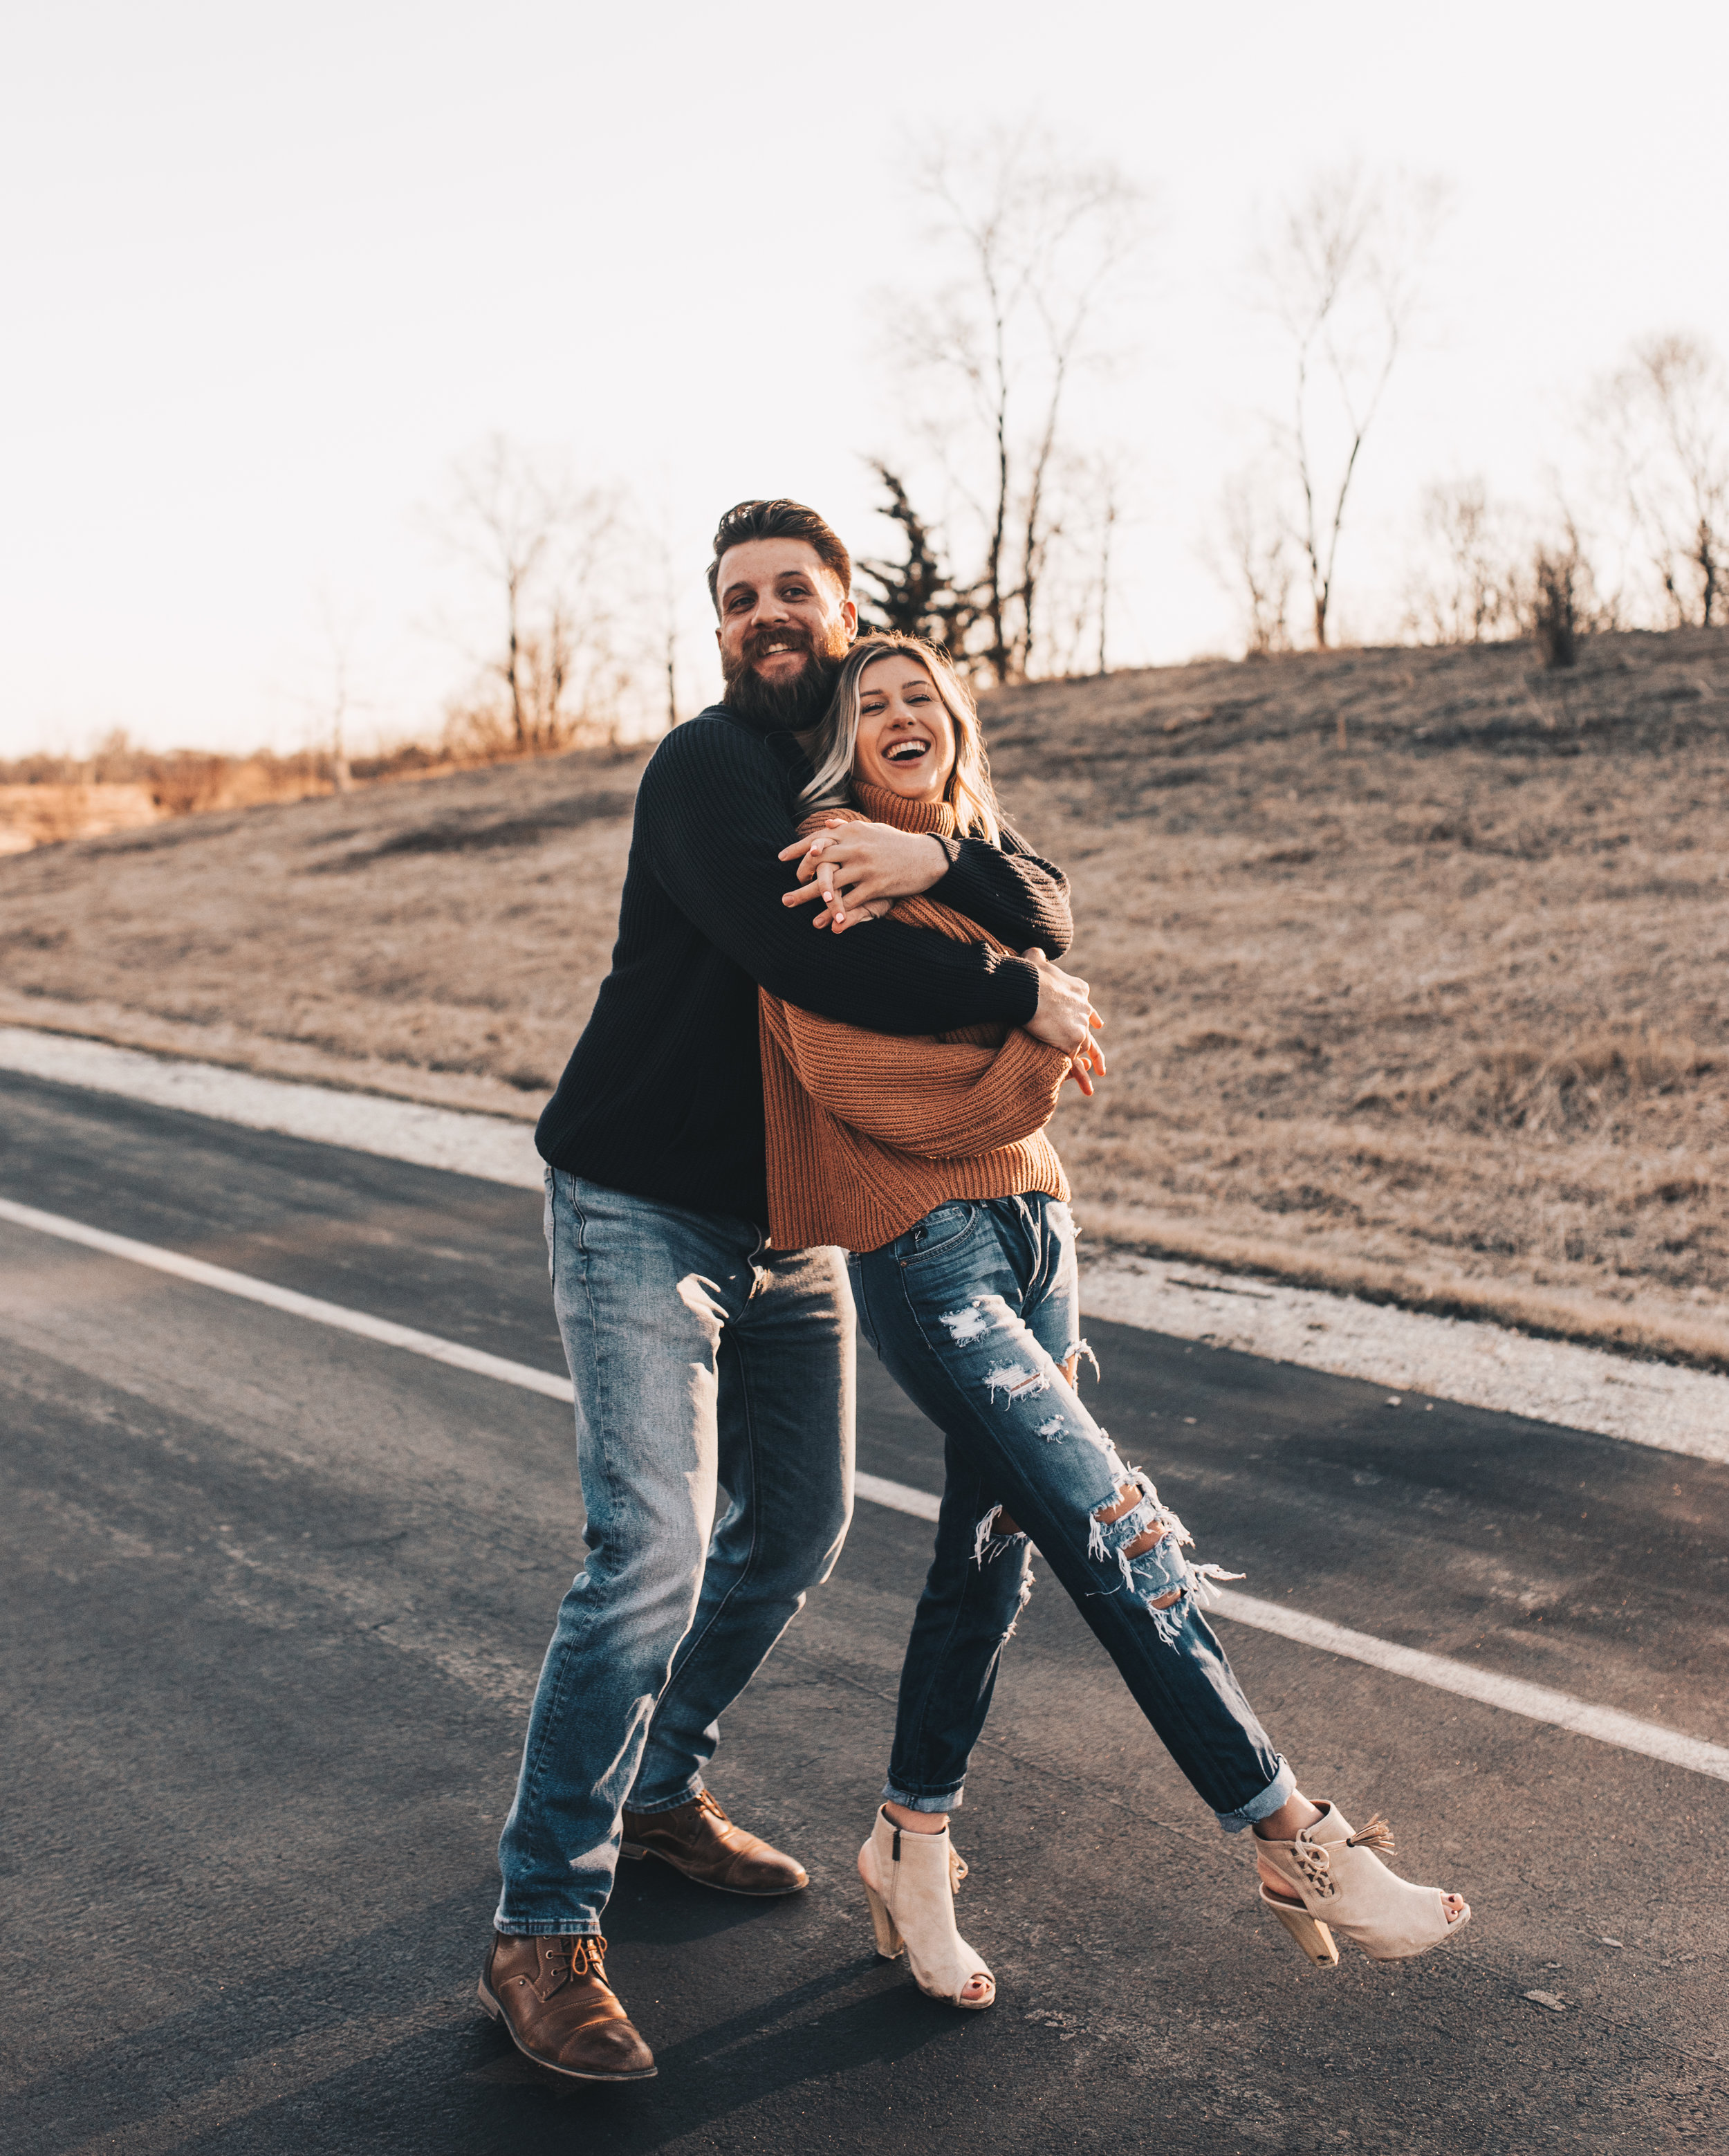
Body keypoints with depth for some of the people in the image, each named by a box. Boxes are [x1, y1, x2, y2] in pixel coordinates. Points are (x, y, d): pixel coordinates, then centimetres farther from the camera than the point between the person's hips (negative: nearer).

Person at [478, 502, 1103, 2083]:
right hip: (645, 1216, -8)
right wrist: (1020, 997, -23)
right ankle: (543, 1927, -4)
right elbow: (805, 956, -30)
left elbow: (1049, 907, -6)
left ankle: (661, 1785, 37)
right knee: (653, 1551, -16)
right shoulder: (709, 767, -14)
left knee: (798, 1530, 16)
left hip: (794, 1225, 8)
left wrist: (939, 861, -27)